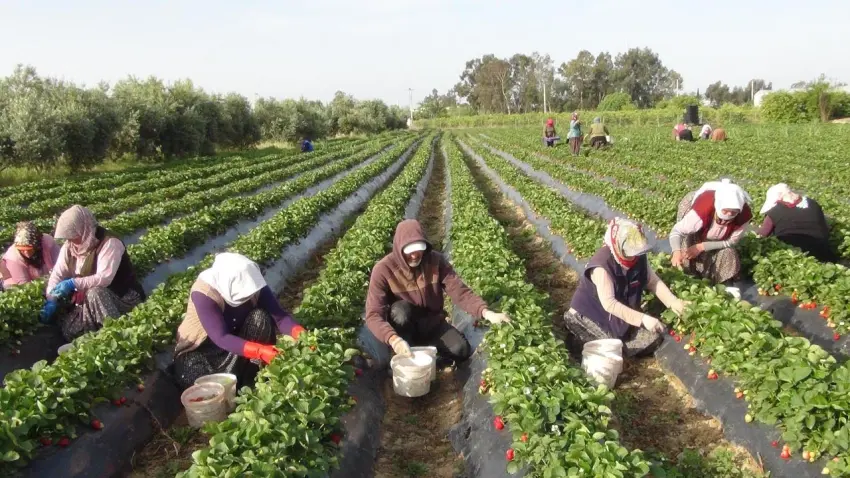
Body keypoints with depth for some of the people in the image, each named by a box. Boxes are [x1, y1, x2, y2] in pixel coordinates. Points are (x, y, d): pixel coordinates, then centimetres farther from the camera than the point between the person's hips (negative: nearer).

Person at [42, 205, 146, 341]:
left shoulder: (110, 243, -23)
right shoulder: (69, 246, -1)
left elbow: (104, 278, -31)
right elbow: (57, 274, -4)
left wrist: (73, 283, -35)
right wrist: (51, 301, -16)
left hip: (124, 297, -6)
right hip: (89, 300, 7)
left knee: (94, 293, -37)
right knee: (68, 329, -13)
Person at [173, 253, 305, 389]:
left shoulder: (250, 281, -20)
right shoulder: (203, 293, -31)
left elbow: (279, 316, -22)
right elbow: (221, 338, -37)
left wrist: (300, 334, -43)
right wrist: (259, 351, -49)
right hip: (201, 349, -4)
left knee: (260, 317, -25)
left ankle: (256, 378, -15)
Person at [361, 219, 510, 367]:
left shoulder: (436, 260, -16)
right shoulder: (383, 270, -25)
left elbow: (460, 292, -19)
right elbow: (374, 315, -31)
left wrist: (486, 312, -38)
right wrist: (393, 339, -51)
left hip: (431, 322, 3)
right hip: (401, 325, -3)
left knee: (462, 351, -17)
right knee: (401, 310, -36)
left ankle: (420, 343, 9)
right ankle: (402, 358, -12)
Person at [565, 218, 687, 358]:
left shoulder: (639, 256, -12)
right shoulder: (602, 265, -33)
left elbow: (653, 281, 0)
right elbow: (609, 304, -35)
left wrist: (673, 302, -15)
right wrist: (642, 319, -38)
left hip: (624, 312, 7)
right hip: (593, 315, -7)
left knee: (653, 336, -5)